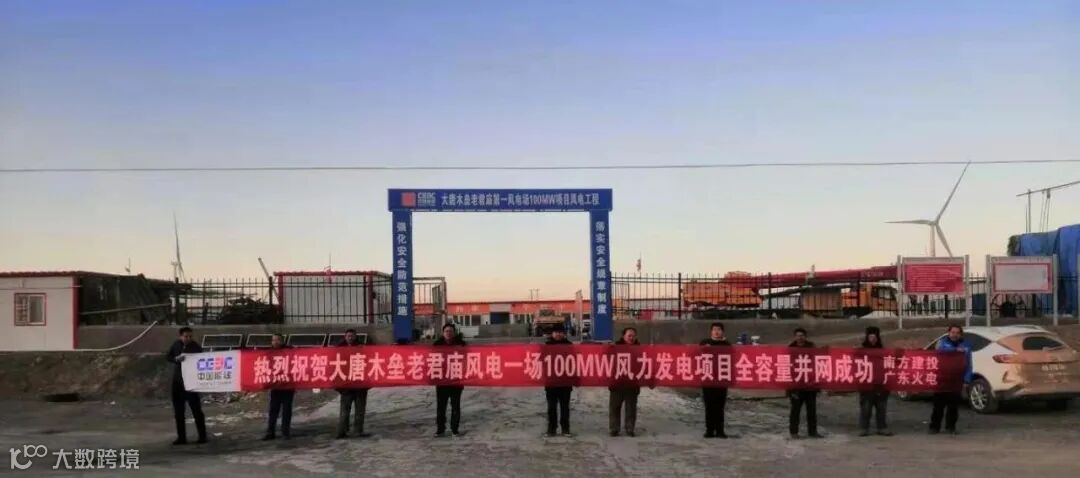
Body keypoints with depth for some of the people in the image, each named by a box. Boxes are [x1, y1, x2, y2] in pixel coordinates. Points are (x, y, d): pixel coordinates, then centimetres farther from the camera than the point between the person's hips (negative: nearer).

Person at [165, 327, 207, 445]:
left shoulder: (195, 347, -9)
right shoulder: (176, 344, 5)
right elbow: (167, 357, 7)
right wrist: (176, 359, -14)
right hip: (177, 381, 5)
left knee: (196, 410, -3)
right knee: (178, 411, 9)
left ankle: (202, 436, 3)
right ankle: (181, 437, 18)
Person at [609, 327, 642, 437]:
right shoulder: (617, 346, -2)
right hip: (617, 382, -1)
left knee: (631, 407, 6)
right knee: (615, 406, 4)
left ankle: (629, 429, 15)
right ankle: (614, 429, 12)